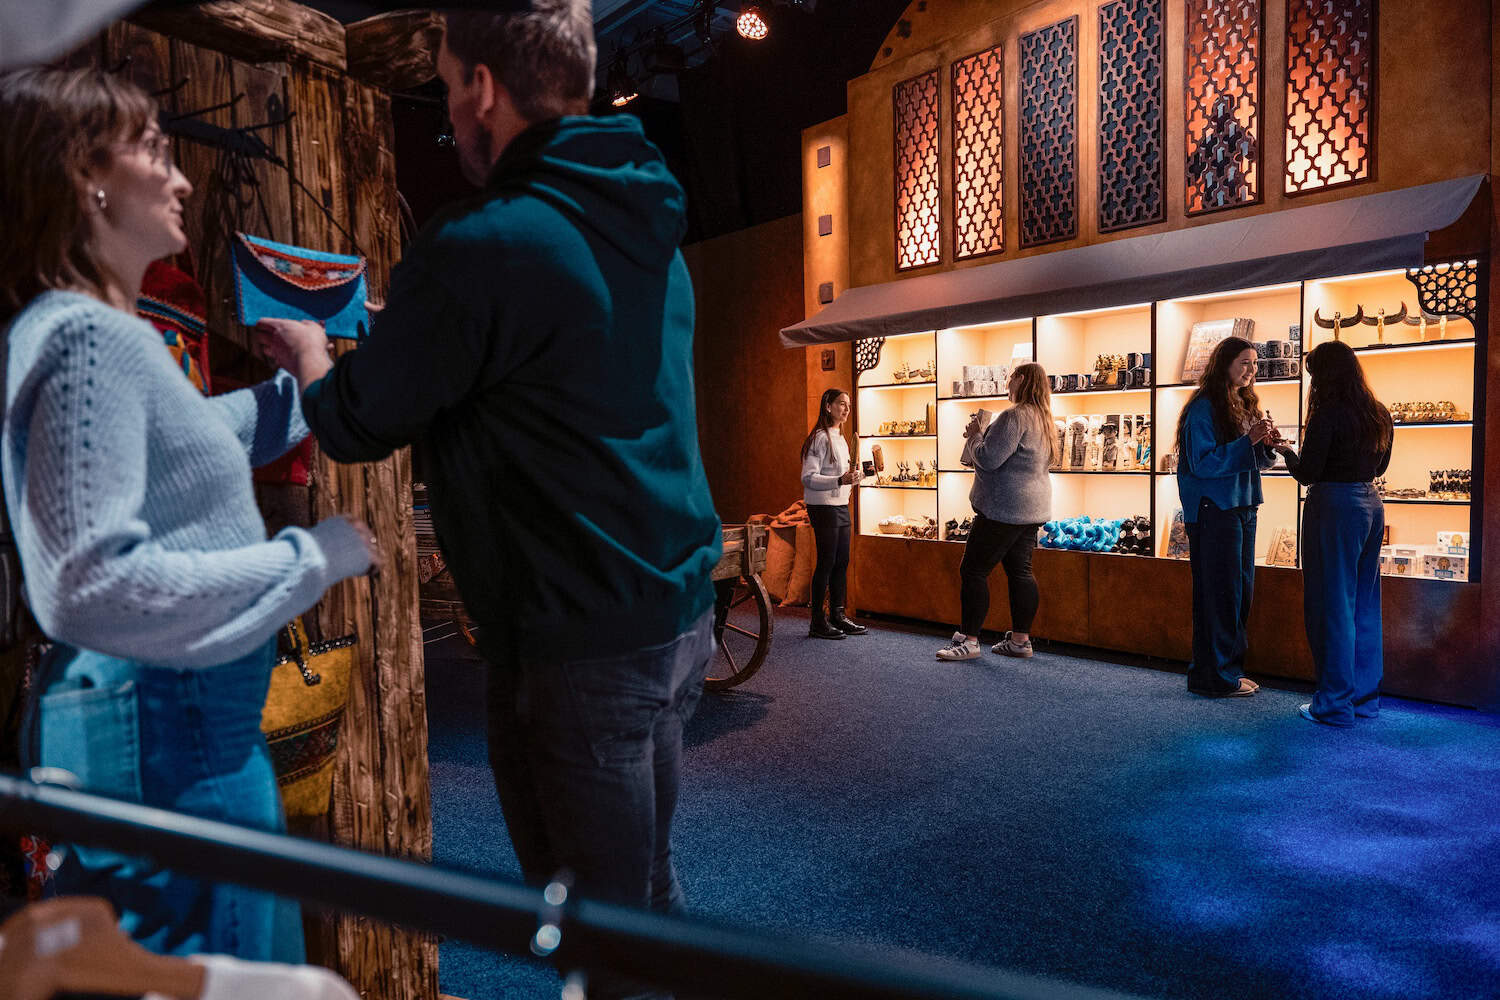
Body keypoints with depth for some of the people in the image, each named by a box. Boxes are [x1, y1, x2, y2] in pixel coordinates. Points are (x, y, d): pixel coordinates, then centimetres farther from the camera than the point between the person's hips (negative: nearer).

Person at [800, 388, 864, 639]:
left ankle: (837, 616, 19)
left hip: (841, 506, 9)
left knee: (841, 562, 10)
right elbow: (808, 478, -19)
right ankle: (818, 622, 1)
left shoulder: (840, 438, 18)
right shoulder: (820, 438, -12)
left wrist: (852, 478, 10)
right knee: (826, 562, -6)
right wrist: (840, 480, -27)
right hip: (823, 507, -9)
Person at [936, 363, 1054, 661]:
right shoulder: (1042, 418, 16)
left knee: (973, 570, -5)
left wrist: (976, 435, -3)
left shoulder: (1014, 416, -15)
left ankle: (968, 640, -3)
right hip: (1032, 509, 10)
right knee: (1020, 571, 11)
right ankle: (1020, 640, 15)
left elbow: (988, 459, -21)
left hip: (1005, 508, -10)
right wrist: (983, 434, 12)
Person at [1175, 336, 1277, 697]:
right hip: (1214, 510, -9)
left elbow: (1255, 461, 19)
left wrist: (1264, 443, -1)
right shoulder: (1204, 408, -11)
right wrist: (1248, 441, -20)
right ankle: (1217, 677, 3)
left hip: (1242, 508, 9)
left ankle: (1231, 669, 22)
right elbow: (1203, 463, -17)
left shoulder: (1245, 405, 15)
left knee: (1240, 590, 12)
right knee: (1219, 592, -5)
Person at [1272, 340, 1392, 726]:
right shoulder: (1380, 415, 9)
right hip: (1371, 505, 8)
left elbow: (1306, 473, -14)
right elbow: (1379, 467, 18)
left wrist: (1287, 451, 4)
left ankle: (1335, 704, 6)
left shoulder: (1328, 414, -15)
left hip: (1334, 506, -8)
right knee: (1364, 603, 15)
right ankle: (1365, 697, 24)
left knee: (1332, 604, 0)